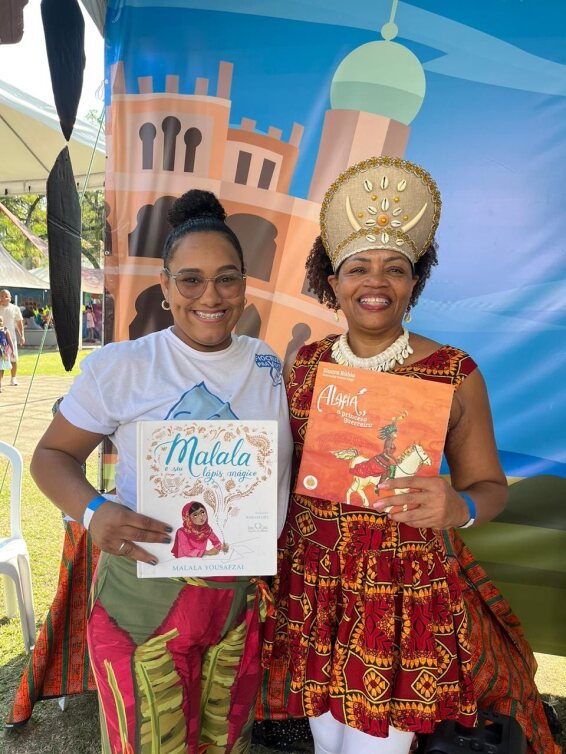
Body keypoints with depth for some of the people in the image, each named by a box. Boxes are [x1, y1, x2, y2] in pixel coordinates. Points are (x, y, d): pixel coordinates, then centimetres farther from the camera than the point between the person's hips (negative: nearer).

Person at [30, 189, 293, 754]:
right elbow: (52, 455, -4)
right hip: (147, 594, -3)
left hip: (245, 594, 4)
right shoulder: (119, 366, -11)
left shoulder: (271, 366, 0)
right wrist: (92, 510, -23)